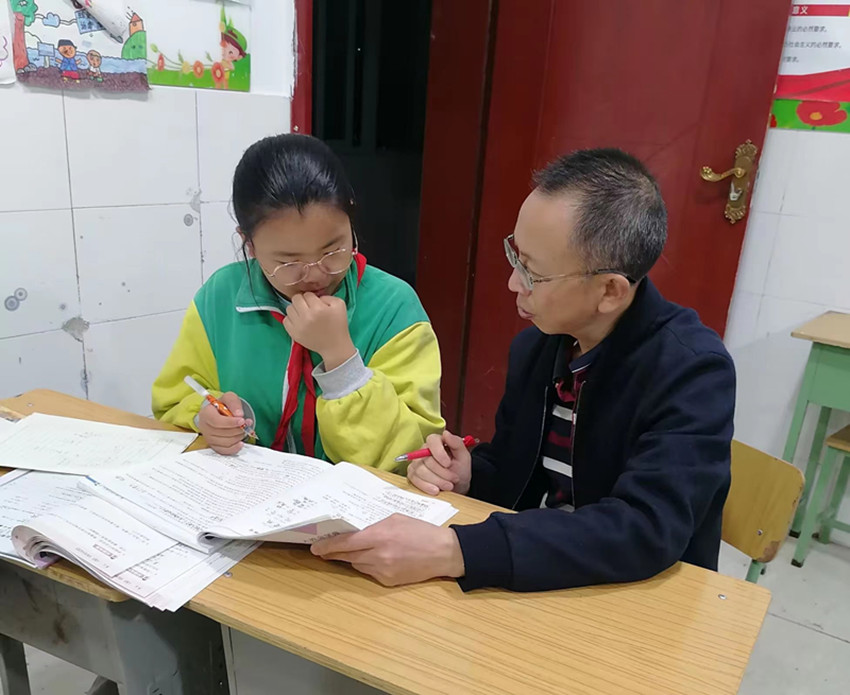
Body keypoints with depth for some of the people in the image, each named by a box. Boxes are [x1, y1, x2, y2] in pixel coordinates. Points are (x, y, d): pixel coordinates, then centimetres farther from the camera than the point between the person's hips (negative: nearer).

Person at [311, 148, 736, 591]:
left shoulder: (693, 371, -20)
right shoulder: (534, 346, -2)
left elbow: (647, 529, -30)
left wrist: (451, 552, -37)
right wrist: (464, 475, -12)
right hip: (529, 584, 5)